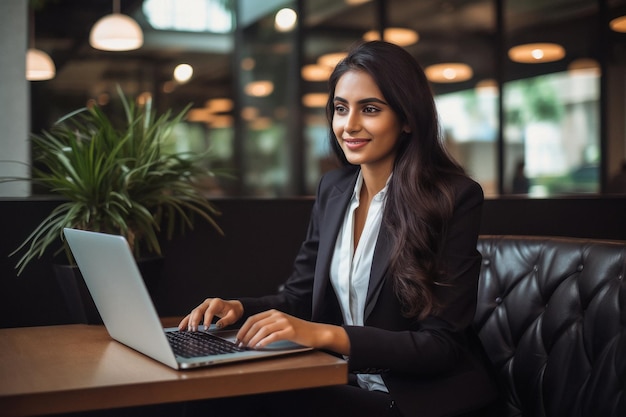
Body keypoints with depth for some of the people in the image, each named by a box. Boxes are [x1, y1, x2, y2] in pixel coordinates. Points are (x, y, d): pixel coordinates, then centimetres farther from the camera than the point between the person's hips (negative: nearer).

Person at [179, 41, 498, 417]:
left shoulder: (456, 198, -13)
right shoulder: (333, 189, 6)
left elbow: (442, 345, -16)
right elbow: (299, 296, 12)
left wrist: (325, 334, -28)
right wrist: (239, 309, -9)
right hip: (345, 384, 5)